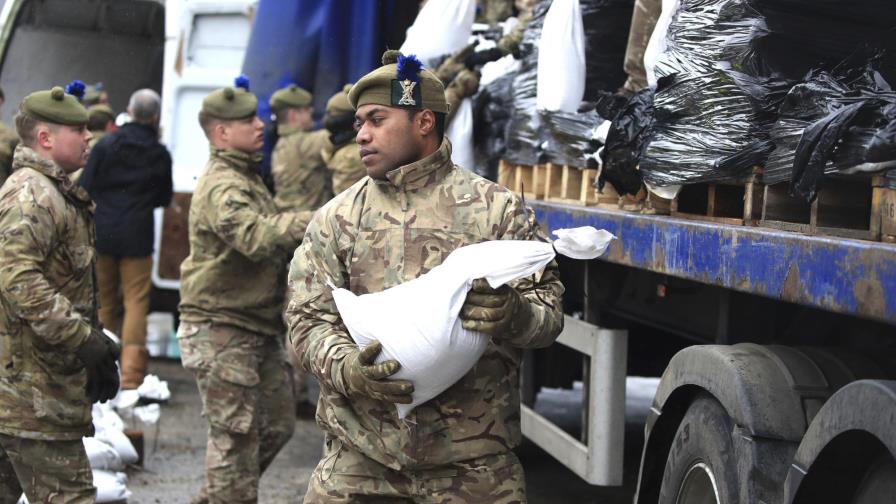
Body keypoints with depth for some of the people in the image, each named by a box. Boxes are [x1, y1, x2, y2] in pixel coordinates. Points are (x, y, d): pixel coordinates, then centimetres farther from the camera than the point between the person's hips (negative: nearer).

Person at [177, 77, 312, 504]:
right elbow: (255, 236, -35)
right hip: (222, 330, -10)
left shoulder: (247, 177, 16)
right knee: (236, 436, -3)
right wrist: (315, 223, -42)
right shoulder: (222, 185, -18)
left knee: (278, 424, 16)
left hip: (258, 329, 10)